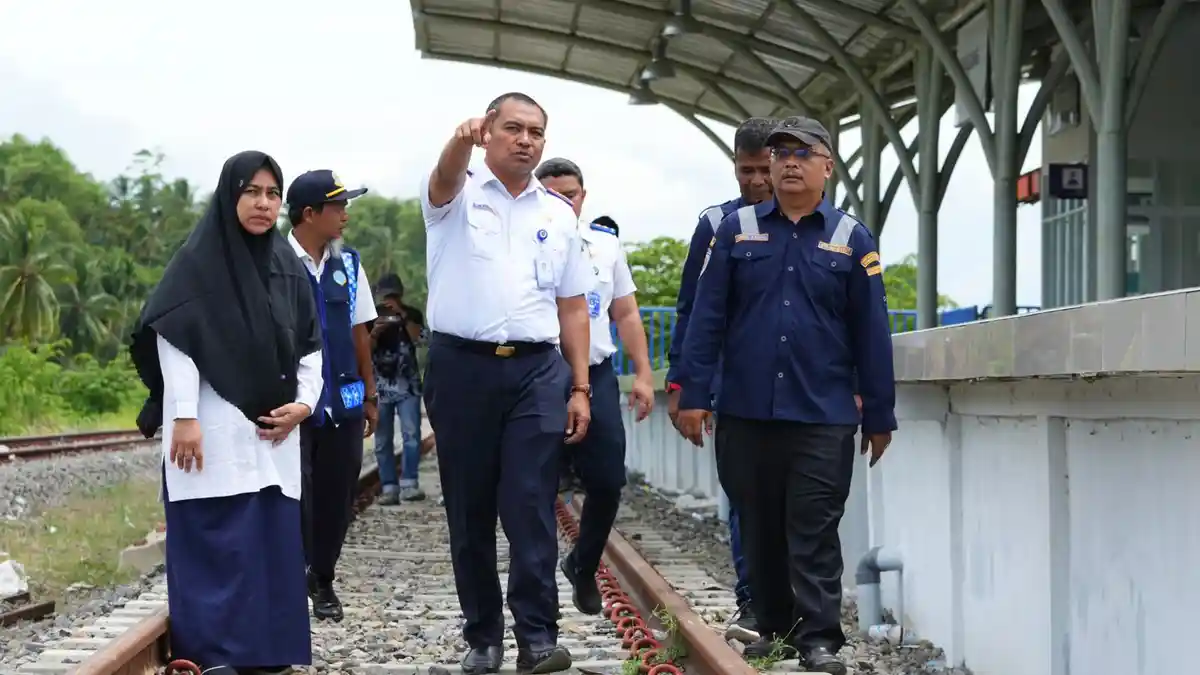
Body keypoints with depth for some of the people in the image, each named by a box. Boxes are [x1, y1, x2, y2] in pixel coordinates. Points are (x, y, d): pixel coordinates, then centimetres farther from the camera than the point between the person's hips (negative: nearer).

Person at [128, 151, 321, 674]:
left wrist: (304, 401, -1)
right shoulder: (198, 261, -4)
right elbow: (174, 340, -10)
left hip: (273, 429, 6)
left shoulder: (287, 267, 13)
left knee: (274, 539, 7)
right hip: (214, 429, -6)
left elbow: (311, 345, 15)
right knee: (218, 540, -8)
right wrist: (184, 417, -17)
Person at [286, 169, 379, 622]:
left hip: (344, 400, 5)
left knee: (337, 495, 10)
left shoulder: (347, 264, 7)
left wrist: (370, 394, 13)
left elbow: (359, 331, 12)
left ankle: (322, 580, 25)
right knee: (295, 495, -1)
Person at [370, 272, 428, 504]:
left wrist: (403, 315, -12)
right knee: (383, 441, -1)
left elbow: (419, 339, -9)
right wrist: (375, 333, -13)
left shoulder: (413, 314, 7)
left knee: (411, 435, -15)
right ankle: (389, 487, 1)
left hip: (408, 385, -1)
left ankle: (409, 483, -14)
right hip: (380, 386, 1)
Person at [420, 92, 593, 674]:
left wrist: (580, 388, 7)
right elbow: (444, 180, -24)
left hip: (537, 371, 1)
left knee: (532, 508, -7)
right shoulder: (458, 196, 3)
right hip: (461, 366, -1)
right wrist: (462, 142, -47)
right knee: (469, 510, 5)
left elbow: (573, 308, 14)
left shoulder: (558, 214, 13)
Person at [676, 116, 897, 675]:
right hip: (746, 413, 2)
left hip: (823, 417, -2)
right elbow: (706, 316, 4)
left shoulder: (851, 239, 5)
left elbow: (871, 334, 4)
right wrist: (694, 395, -3)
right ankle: (773, 625, 24)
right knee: (759, 527, 11)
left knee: (814, 532, -2)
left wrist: (879, 418, 4)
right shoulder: (737, 230, 6)